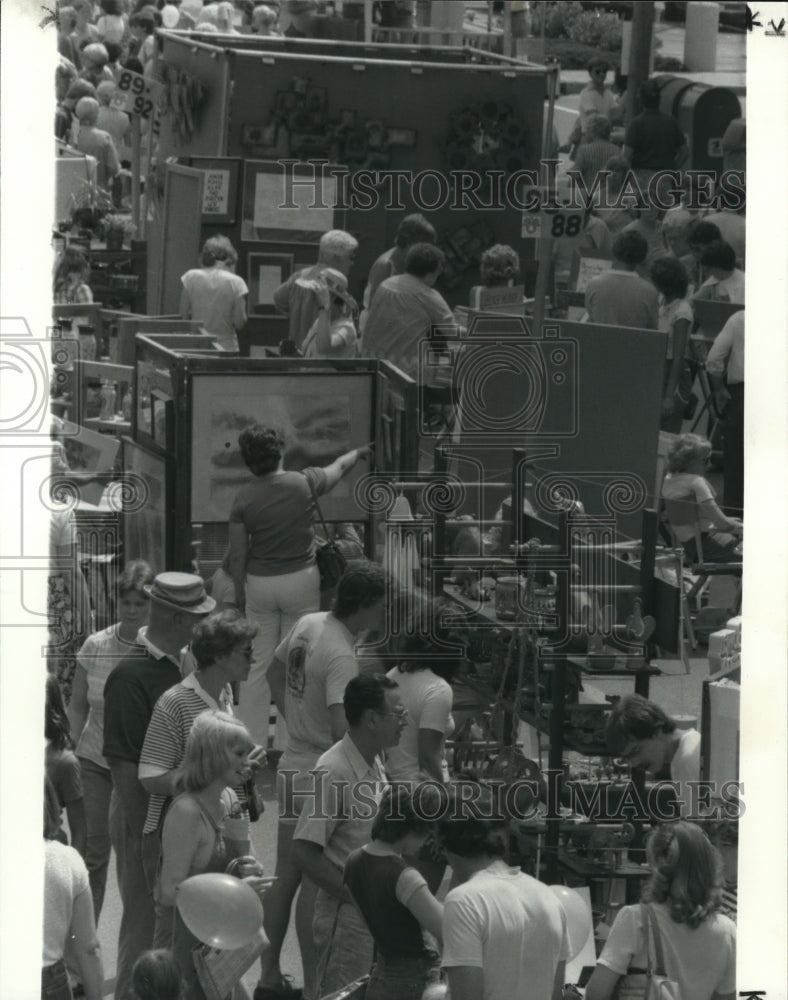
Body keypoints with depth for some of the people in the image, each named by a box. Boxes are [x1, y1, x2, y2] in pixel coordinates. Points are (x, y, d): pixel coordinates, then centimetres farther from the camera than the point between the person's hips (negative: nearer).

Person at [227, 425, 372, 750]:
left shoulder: (244, 499, -8)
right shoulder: (304, 483, -10)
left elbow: (237, 554, -3)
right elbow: (339, 467, 11)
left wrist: (239, 592, 11)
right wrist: (358, 453, 32)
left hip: (259, 583, 1)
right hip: (300, 579, -1)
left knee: (258, 666, 7)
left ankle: (252, 740, 8)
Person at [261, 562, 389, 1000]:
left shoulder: (307, 624, 3)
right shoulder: (343, 656, -24)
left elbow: (275, 672, 20)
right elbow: (342, 728, -31)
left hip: (293, 763, 9)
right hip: (324, 773, -9)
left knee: (285, 879, 16)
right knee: (315, 884, 0)